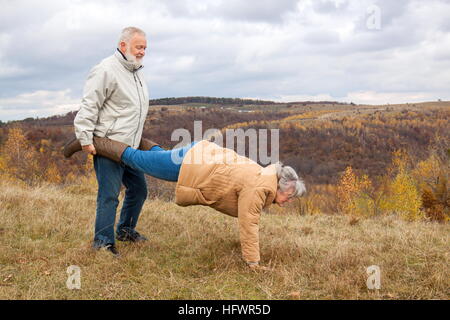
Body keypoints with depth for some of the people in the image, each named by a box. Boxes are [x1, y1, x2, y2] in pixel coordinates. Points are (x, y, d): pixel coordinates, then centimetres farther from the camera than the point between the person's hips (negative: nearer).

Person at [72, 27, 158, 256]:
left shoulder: (136, 71, 17)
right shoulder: (106, 70, -13)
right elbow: (88, 106, -16)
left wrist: (141, 140, 25)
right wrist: (85, 139, -19)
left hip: (129, 146, 9)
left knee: (138, 188, 14)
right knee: (109, 194, -8)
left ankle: (125, 230, 31)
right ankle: (103, 243, 1)